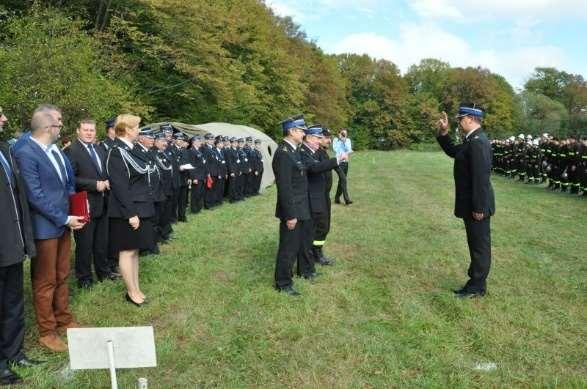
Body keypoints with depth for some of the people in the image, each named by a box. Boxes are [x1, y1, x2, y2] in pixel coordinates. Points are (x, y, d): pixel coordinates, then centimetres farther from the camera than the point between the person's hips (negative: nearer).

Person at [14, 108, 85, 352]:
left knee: (61, 277, 18)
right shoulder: (25, 154, -18)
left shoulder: (57, 150, 7)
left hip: (64, 223, 7)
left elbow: (69, 184, 15)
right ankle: (47, 332, 20)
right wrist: (64, 219, -18)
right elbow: (35, 196, -21)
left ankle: (64, 321, 33)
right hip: (45, 227, -7)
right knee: (45, 282, 6)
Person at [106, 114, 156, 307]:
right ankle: (131, 292, 14)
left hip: (139, 209, 9)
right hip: (128, 212, -9)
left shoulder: (129, 150, 10)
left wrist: (139, 211, 15)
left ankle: (136, 289, 25)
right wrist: (131, 214, -22)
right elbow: (120, 187, -21)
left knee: (134, 250, 15)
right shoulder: (117, 153, -17)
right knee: (127, 251, 3)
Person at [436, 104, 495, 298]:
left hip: (476, 206, -10)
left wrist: (478, 208, -24)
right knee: (476, 245, 18)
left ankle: (477, 287, 15)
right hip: (472, 204, 10)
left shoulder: (478, 142, -21)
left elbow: (481, 177, -25)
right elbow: (453, 151, 25)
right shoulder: (472, 140, 10)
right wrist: (443, 133, 10)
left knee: (480, 245, 3)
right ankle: (476, 281, 30)